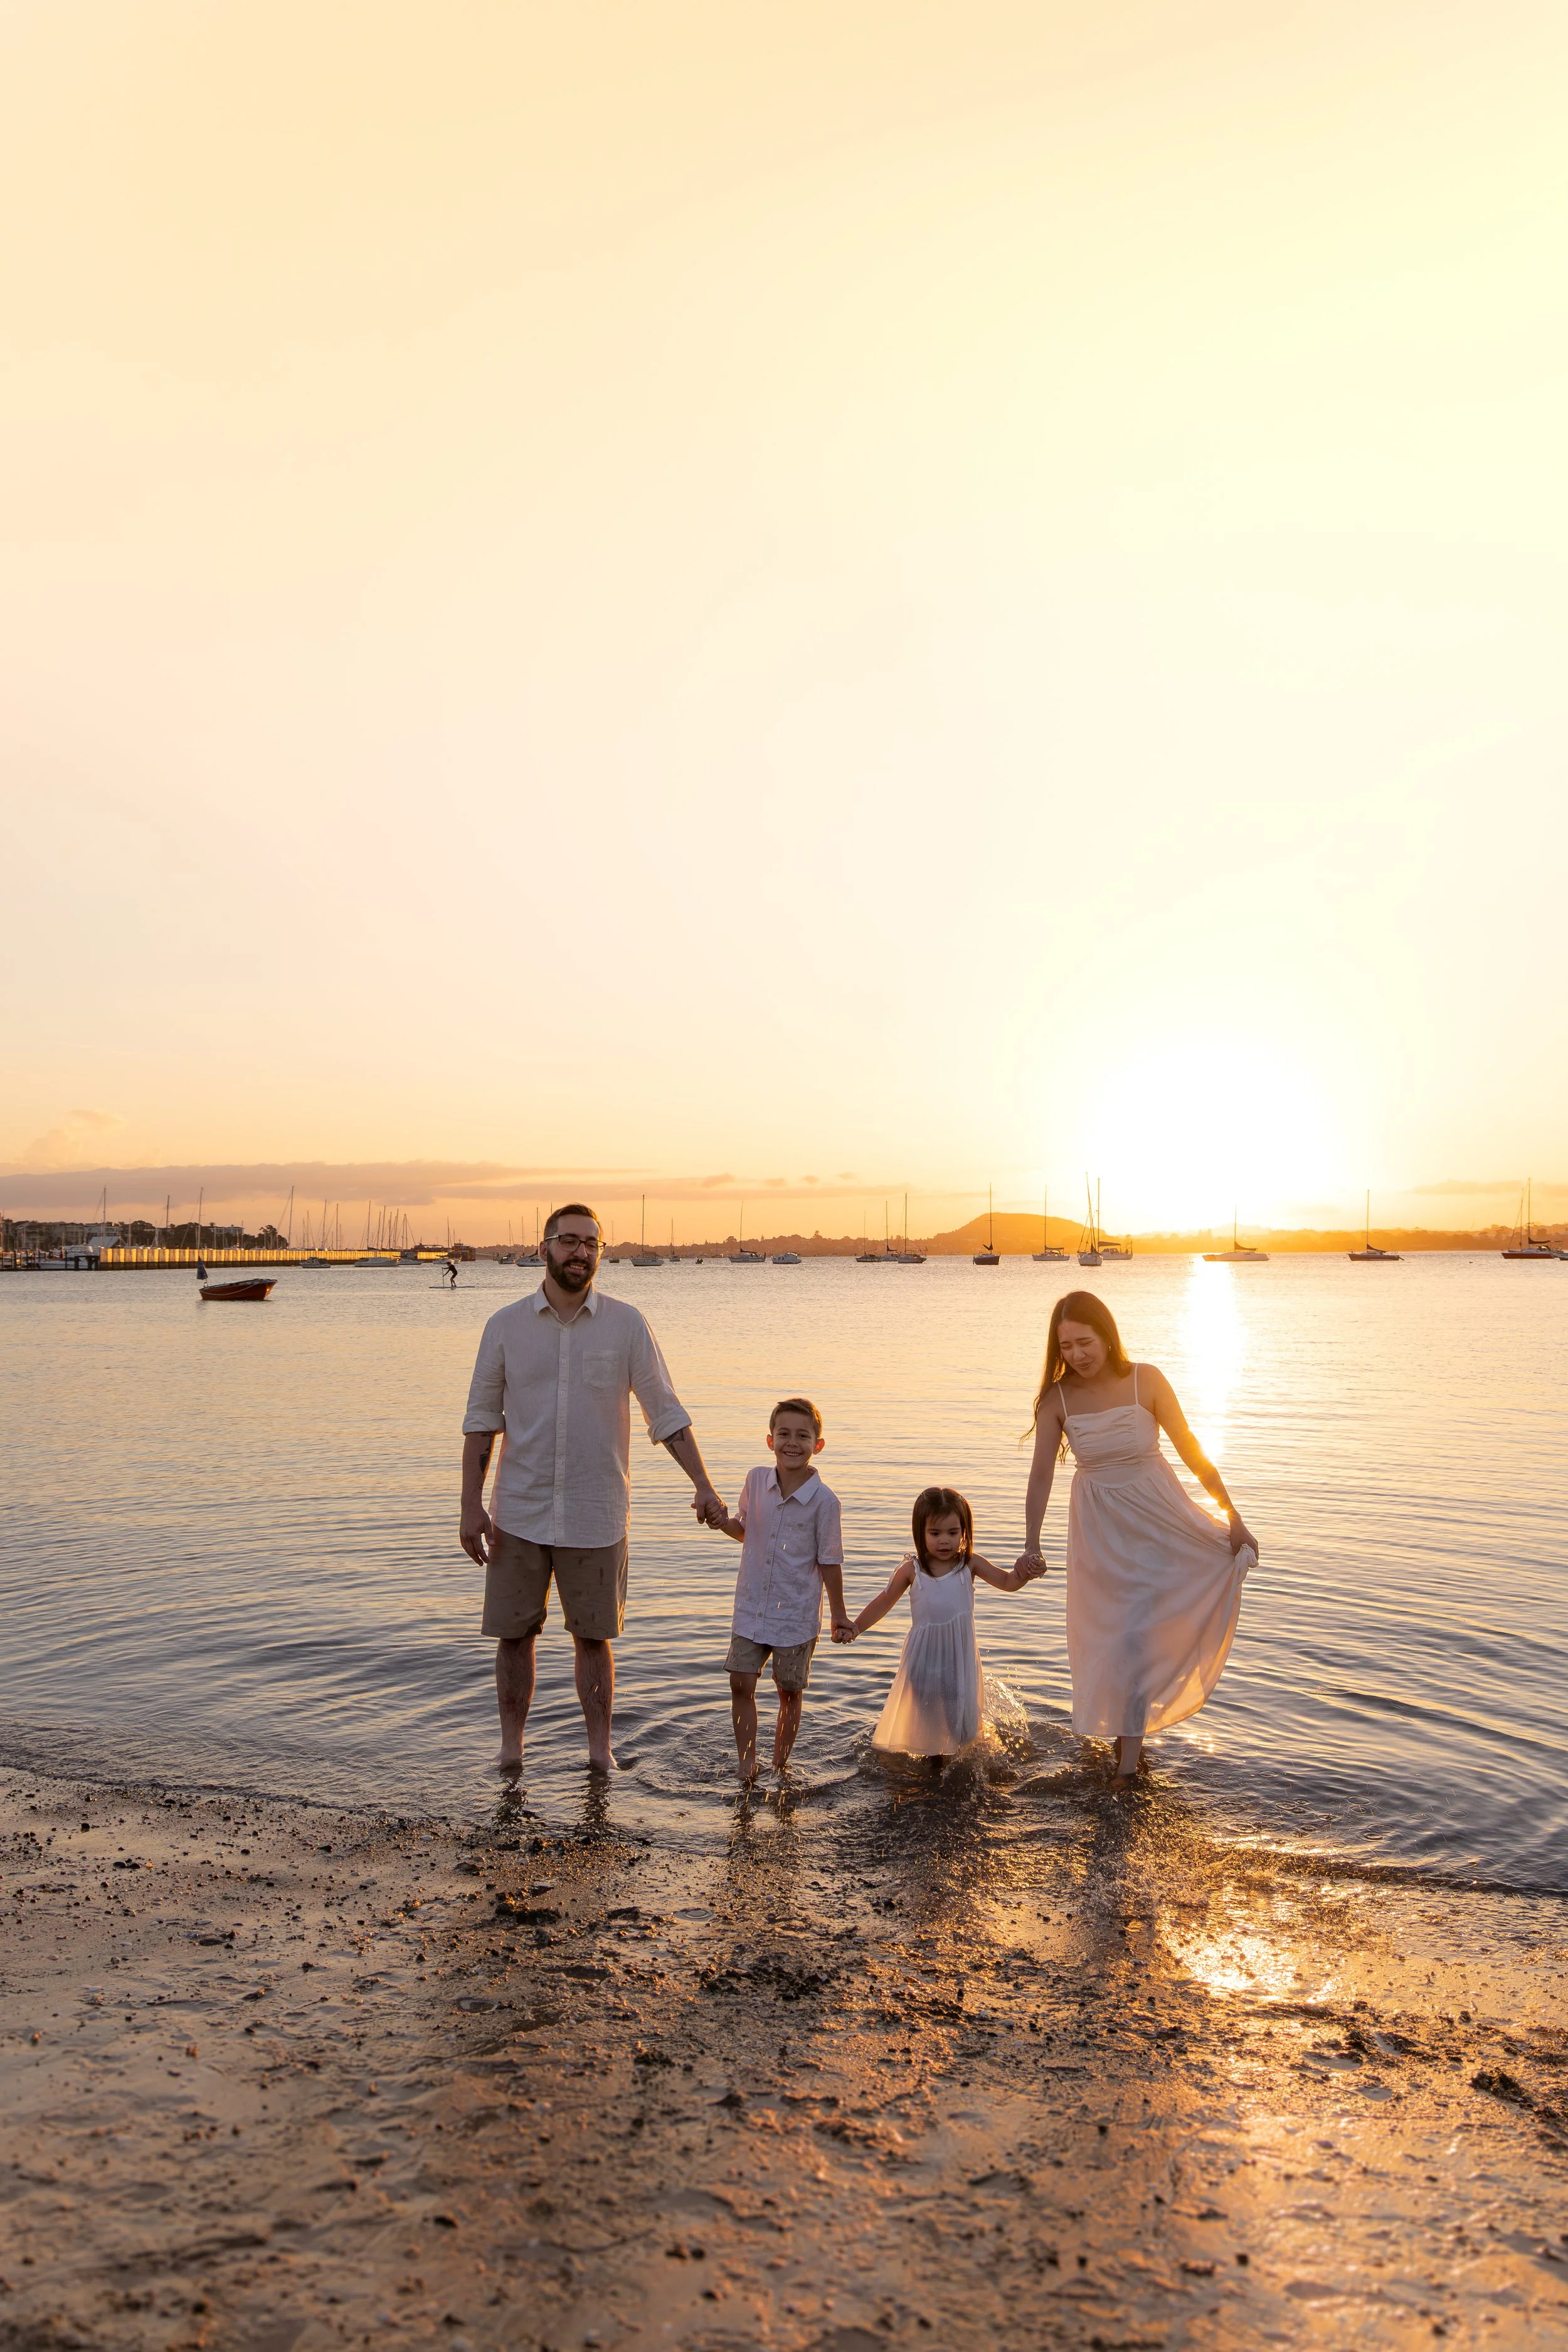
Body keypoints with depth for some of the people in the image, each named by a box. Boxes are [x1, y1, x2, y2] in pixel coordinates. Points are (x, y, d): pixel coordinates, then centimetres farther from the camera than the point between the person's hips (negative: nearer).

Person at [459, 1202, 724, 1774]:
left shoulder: (626, 1324, -3)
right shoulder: (506, 1325, 0)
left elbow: (666, 1412, 0)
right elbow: (481, 1420, 4)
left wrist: (703, 1486, -8)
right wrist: (471, 1508, -1)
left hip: (595, 1514, -1)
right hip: (519, 1513, 1)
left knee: (593, 1636, 9)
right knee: (514, 1634, 9)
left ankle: (600, 1747, 25)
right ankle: (510, 1747, 26)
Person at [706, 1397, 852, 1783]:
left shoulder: (824, 1501, -14)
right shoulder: (756, 1480, -4)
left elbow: (829, 1562, -6)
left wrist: (839, 1616, -1)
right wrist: (724, 1523, -10)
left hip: (797, 1614, -3)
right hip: (751, 1607, 3)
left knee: (790, 1692, 8)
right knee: (741, 1684, 1)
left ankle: (779, 1769, 27)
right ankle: (747, 1768, 15)